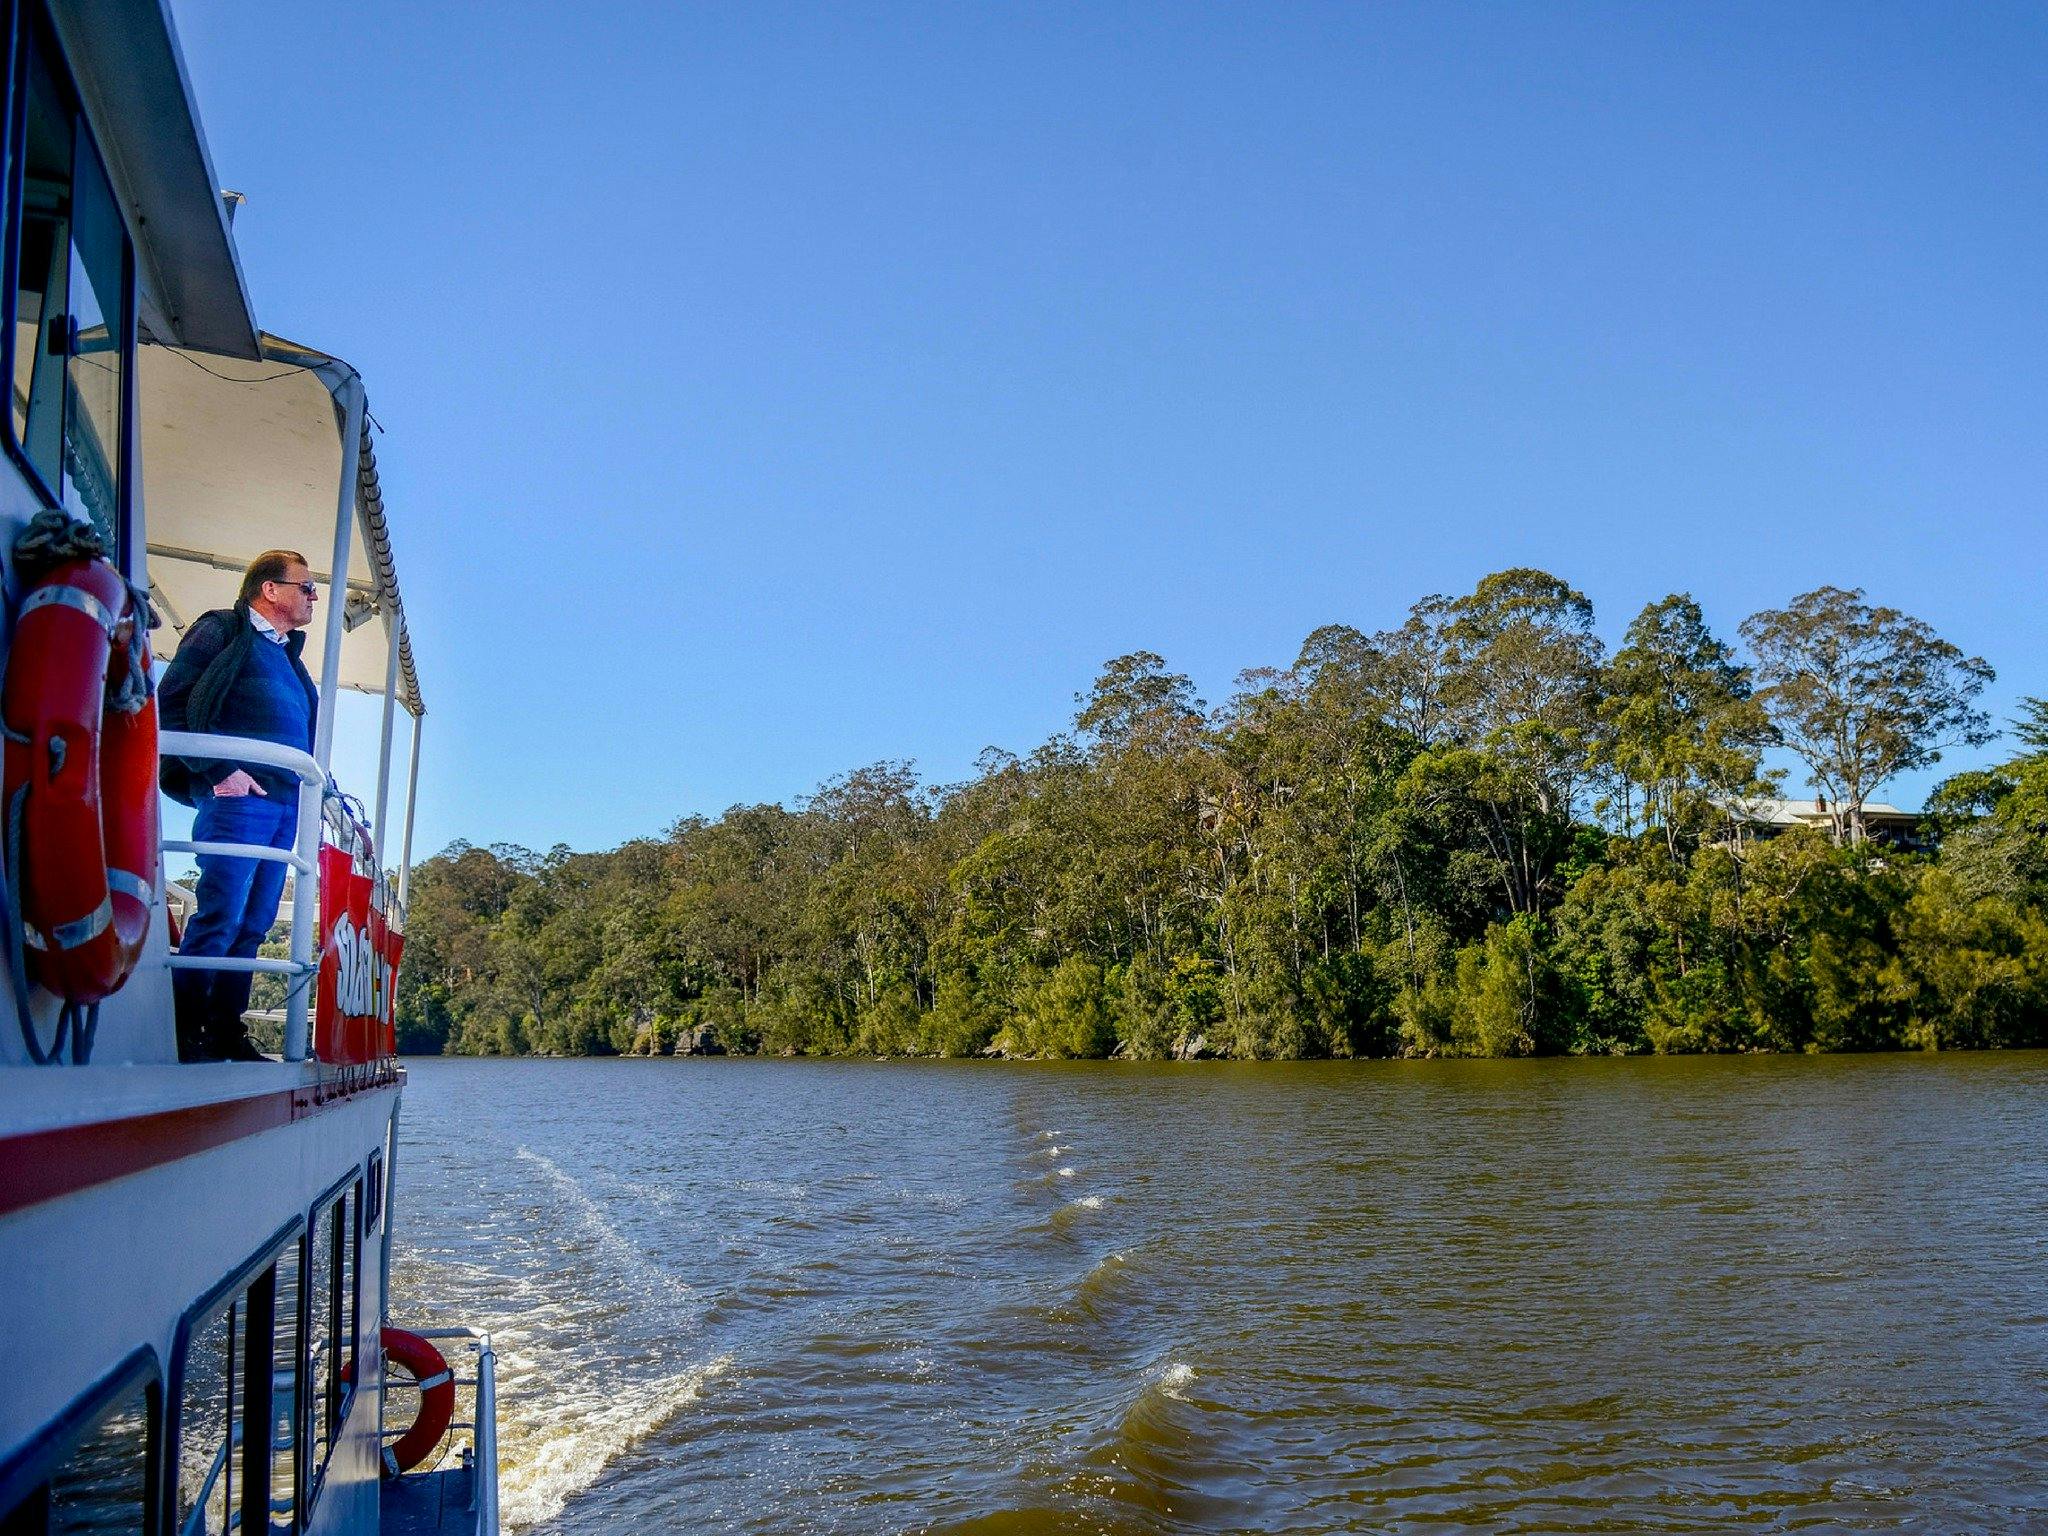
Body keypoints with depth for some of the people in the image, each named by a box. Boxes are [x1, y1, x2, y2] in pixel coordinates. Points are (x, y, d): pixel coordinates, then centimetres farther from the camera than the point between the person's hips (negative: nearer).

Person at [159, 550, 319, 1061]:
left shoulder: (289, 656, 27)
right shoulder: (222, 630, 4)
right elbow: (172, 703, -7)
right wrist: (218, 771, -15)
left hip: (286, 806, 8)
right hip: (238, 795, -8)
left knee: (253, 923, 6)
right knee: (220, 916, -12)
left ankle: (225, 1033, 10)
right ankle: (183, 1033, -6)